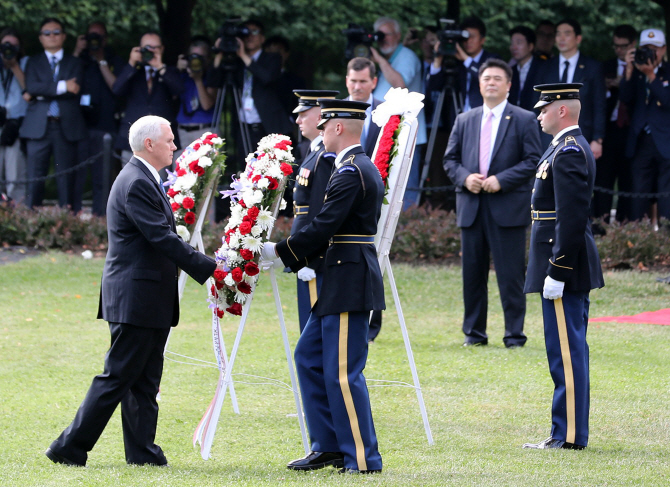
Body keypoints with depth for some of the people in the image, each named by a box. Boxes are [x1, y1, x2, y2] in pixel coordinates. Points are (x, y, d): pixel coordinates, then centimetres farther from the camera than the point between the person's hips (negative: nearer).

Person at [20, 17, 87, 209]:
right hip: (39, 127, 0)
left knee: (65, 177, -1)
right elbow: (31, 87, -6)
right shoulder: (33, 62, 13)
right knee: (35, 177, -3)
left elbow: (74, 90, -5)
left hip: (66, 127, 0)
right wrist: (62, 86, -13)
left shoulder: (74, 63, 12)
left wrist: (41, 92, -6)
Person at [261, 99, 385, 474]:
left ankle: (363, 459, -2)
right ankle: (329, 446, 18)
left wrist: (280, 252, -9)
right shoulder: (365, 168, 17)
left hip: (350, 284, -11)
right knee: (309, 357, 15)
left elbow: (324, 227, -20)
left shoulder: (350, 172, -16)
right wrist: (295, 258, 13)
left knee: (343, 372, -7)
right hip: (340, 285, 11)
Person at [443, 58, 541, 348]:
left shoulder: (524, 120, 3)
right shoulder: (464, 120, 15)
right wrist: (464, 177, -6)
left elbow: (532, 161, -3)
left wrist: (501, 180, -14)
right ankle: (474, 332, 14)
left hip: (508, 207, -4)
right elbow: (450, 158, 15)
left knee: (510, 274, -4)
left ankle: (514, 334, 0)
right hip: (471, 207, 4)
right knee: (472, 271, 6)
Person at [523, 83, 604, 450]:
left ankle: (569, 436, -6)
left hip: (564, 265, -11)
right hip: (573, 268, 11)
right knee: (570, 351, 13)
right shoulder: (571, 147, 17)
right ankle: (569, 432, 18)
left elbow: (571, 217, -22)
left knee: (566, 352, -8)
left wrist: (556, 273, -22)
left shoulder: (568, 152, -16)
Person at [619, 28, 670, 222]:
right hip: (641, 143, 3)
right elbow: (625, 98, -3)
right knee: (639, 195, 3)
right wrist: (629, 70, -12)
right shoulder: (635, 73, 11)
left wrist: (651, 75, -18)